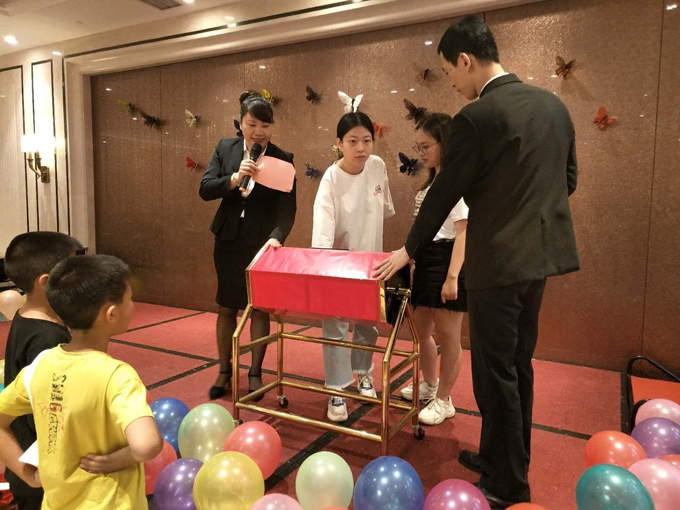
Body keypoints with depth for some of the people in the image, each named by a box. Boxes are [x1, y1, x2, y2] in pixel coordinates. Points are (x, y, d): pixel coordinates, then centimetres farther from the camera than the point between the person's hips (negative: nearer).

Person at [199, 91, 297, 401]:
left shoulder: (282, 159, -7)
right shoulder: (225, 148, 1)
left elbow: (287, 206, -14)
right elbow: (205, 189, -5)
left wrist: (277, 236, -31)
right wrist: (234, 179, -22)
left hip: (262, 243, -2)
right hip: (229, 241, 2)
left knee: (259, 309, 6)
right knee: (226, 308, 11)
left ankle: (255, 373, 23)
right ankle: (224, 372, 27)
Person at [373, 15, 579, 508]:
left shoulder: (475, 118, -15)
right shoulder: (553, 104, 7)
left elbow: (445, 192, -9)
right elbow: (567, 180, 13)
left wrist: (408, 250, 3)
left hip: (499, 260, -8)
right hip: (542, 251, 8)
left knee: (496, 373, 5)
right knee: (518, 364, 19)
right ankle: (503, 456, 36)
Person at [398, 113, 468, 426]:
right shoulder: (433, 182, 16)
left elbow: (463, 231, -18)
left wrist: (452, 276, -23)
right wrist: (415, 262, 17)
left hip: (445, 258, -9)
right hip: (425, 259, 10)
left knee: (447, 335, 3)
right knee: (422, 327, 18)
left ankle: (443, 401, 18)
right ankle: (429, 385, 39)